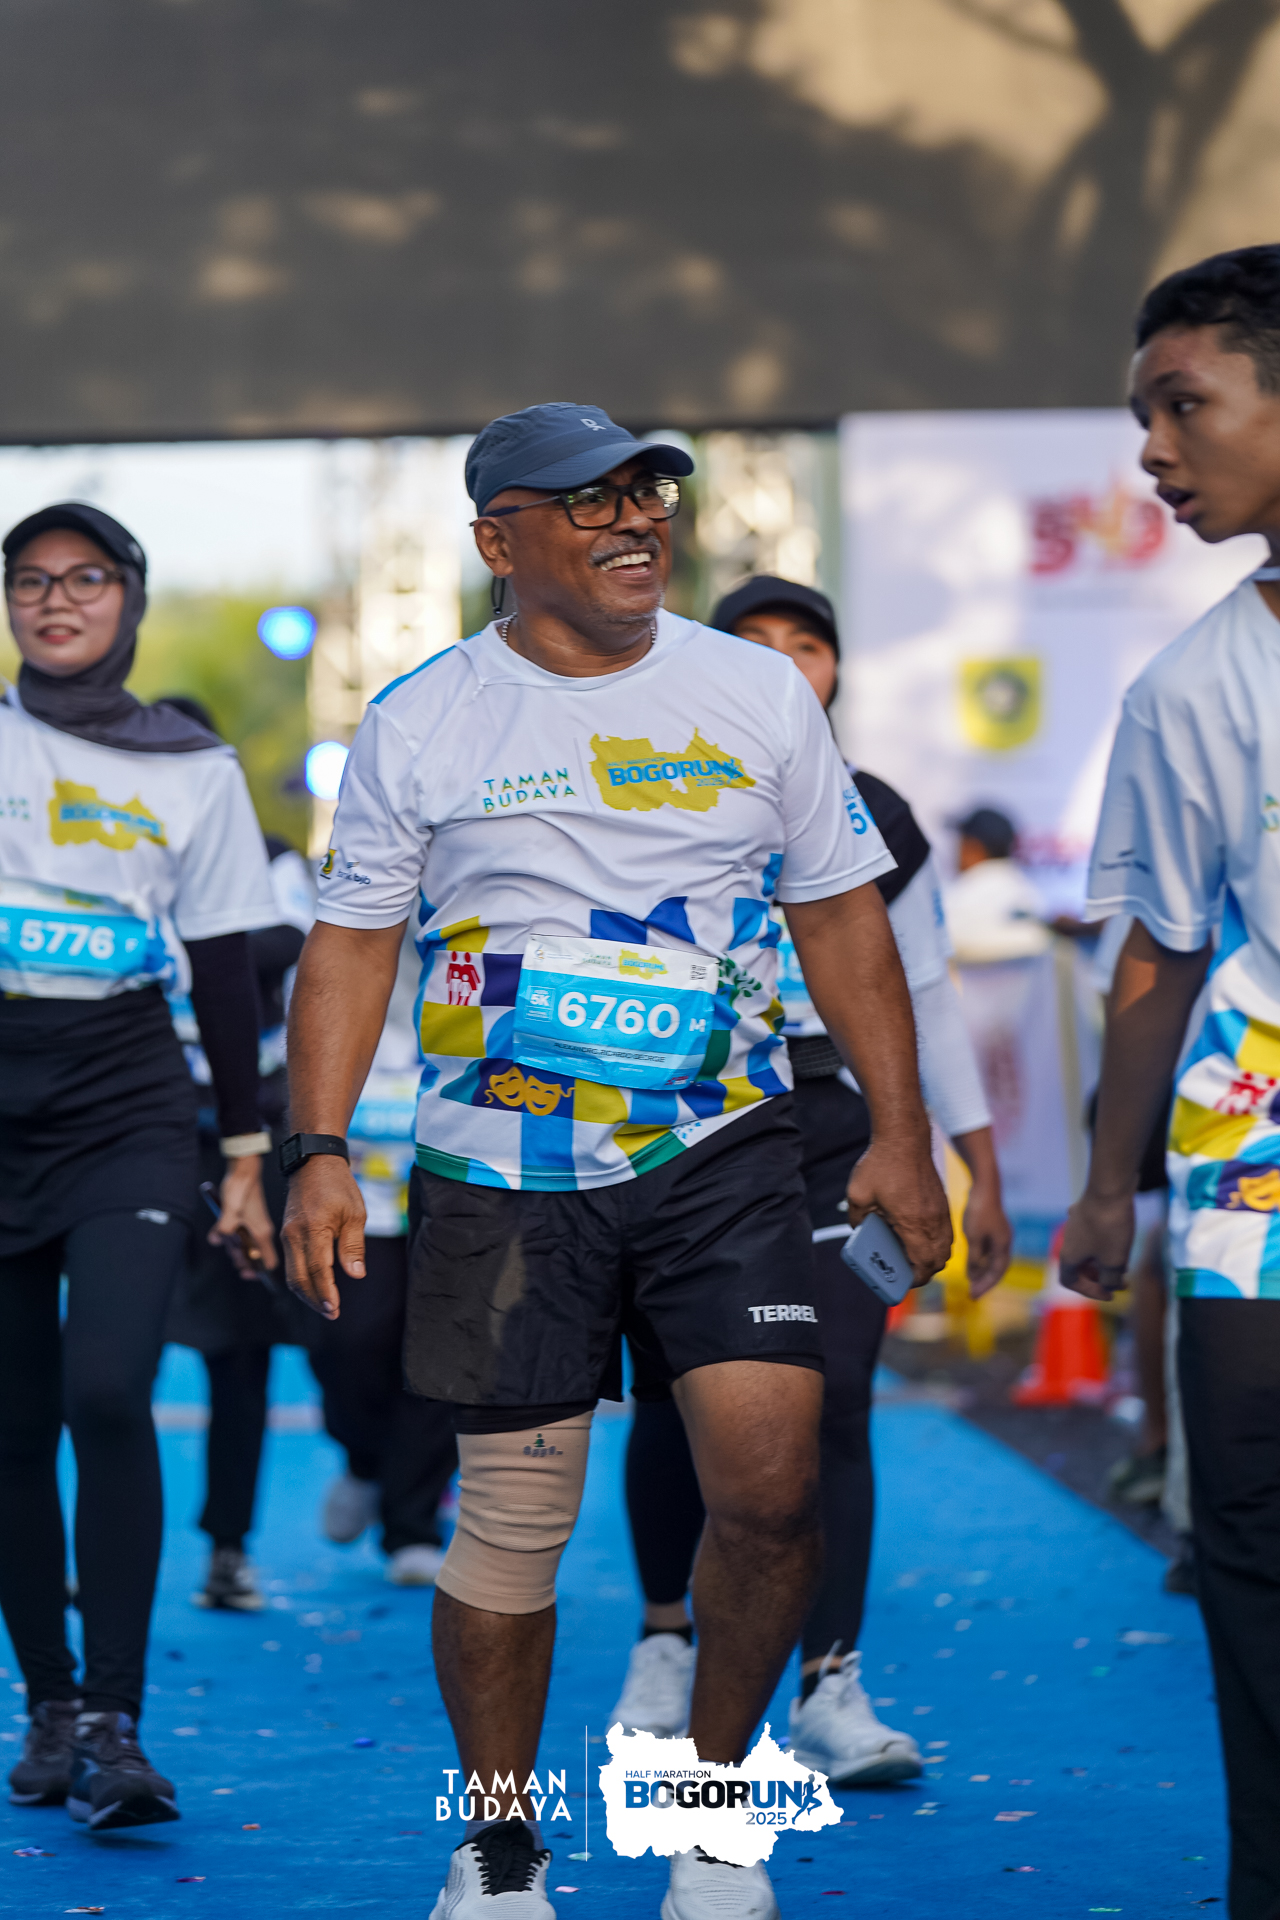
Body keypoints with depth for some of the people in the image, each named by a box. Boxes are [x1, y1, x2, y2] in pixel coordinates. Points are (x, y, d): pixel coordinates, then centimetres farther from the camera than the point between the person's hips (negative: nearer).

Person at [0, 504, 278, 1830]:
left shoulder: (196, 770, 8)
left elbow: (223, 973, 10)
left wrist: (247, 1154, 9)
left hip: (127, 1100, -1)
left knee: (107, 1395, -18)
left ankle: (113, 1725, -15)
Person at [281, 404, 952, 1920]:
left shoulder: (756, 692, 5)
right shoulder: (419, 723, 1)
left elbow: (841, 919, 10)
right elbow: (350, 942, 4)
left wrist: (900, 1134, 4)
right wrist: (317, 1151, -6)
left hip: (723, 1153, 1)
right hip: (504, 1178, -1)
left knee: (770, 1480, -12)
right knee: (512, 1517, 2)